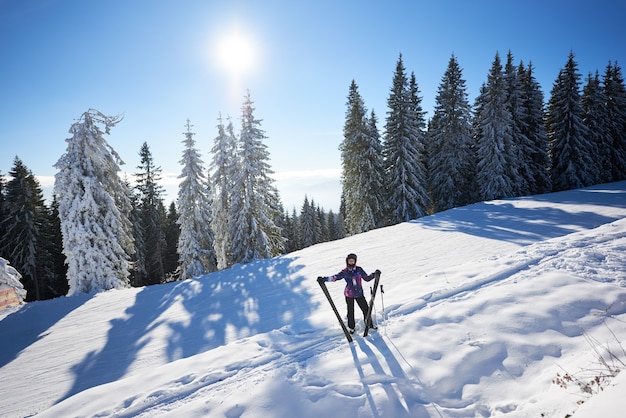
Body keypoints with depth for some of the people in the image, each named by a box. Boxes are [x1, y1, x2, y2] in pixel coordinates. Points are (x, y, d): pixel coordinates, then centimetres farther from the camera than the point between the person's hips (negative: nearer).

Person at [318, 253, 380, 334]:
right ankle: (351, 327, 28)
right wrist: (324, 279, -26)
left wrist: (375, 274, -7)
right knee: (350, 312, 6)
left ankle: (369, 324, 27)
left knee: (366, 309, 4)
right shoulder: (344, 272, -5)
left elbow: (367, 278, 5)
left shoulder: (359, 270, 0)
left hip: (359, 294, 1)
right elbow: (334, 277, -14)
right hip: (349, 294, -1)